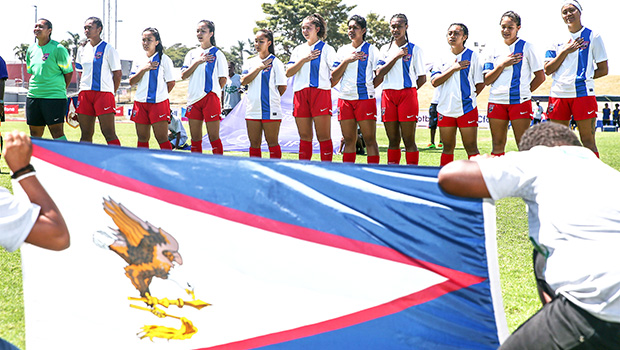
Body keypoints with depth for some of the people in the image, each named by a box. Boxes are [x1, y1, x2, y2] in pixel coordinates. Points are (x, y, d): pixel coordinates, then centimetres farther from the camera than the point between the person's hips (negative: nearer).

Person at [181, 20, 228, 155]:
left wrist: (212, 90, 5)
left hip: (210, 98, -5)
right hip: (193, 98, 5)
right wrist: (197, 62, -6)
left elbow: (223, 79, 1)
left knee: (214, 138, -6)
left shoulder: (217, 53, 1)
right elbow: (183, 75, 3)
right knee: (195, 139, 8)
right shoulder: (192, 53, 14)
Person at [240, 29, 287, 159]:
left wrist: (272, 98, 8)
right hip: (252, 109, 5)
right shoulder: (251, 62, 12)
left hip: (270, 110, -5)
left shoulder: (275, 62, -2)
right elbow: (243, 81, -3)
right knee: (254, 144, 7)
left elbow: (282, 87, -1)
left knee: (272, 143, -1)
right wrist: (259, 67, -5)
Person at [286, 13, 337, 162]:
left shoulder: (327, 49, 6)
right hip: (300, 94, 4)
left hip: (320, 93, -4)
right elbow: (288, 73, 6)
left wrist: (325, 85, -3)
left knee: (324, 136, -7)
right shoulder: (298, 50, 18)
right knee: (304, 136, 6)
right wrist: (304, 59, -3)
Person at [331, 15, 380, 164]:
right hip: (345, 99, 4)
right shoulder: (343, 51, 14)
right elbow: (333, 79, 7)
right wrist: (346, 61, -4)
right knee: (349, 141, 7)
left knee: (370, 140, -6)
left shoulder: (371, 49, 4)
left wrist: (368, 86, -9)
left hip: (365, 98, -4)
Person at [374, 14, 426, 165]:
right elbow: (379, 73, -1)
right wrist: (396, 56, -6)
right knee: (393, 140, 5)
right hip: (388, 95, 3)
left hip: (407, 94, -3)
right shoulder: (385, 49, 14)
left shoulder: (414, 49, 6)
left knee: (409, 140, -6)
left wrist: (408, 91, 4)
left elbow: (422, 78, 7)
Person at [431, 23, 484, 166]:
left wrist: (469, 97, 3)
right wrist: (453, 68, -8)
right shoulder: (442, 58, 10)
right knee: (448, 148, 9)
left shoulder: (472, 56, 2)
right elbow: (434, 82, -3)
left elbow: (481, 84, 4)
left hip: (466, 109, -3)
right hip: (445, 109, 3)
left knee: (471, 148, -4)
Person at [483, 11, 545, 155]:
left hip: (520, 101, -4)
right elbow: (486, 80, 6)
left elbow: (540, 77, 3)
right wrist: (502, 65, -6)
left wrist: (525, 91, 1)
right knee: (497, 145, 7)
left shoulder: (526, 47, 1)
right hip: (496, 102, 4)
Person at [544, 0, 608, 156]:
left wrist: (583, 77, -3)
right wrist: (565, 51, -4)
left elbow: (603, 70, 5)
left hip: (583, 93, -3)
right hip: (558, 94, 3)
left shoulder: (592, 36, 4)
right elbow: (547, 70, 4)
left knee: (587, 140, -5)